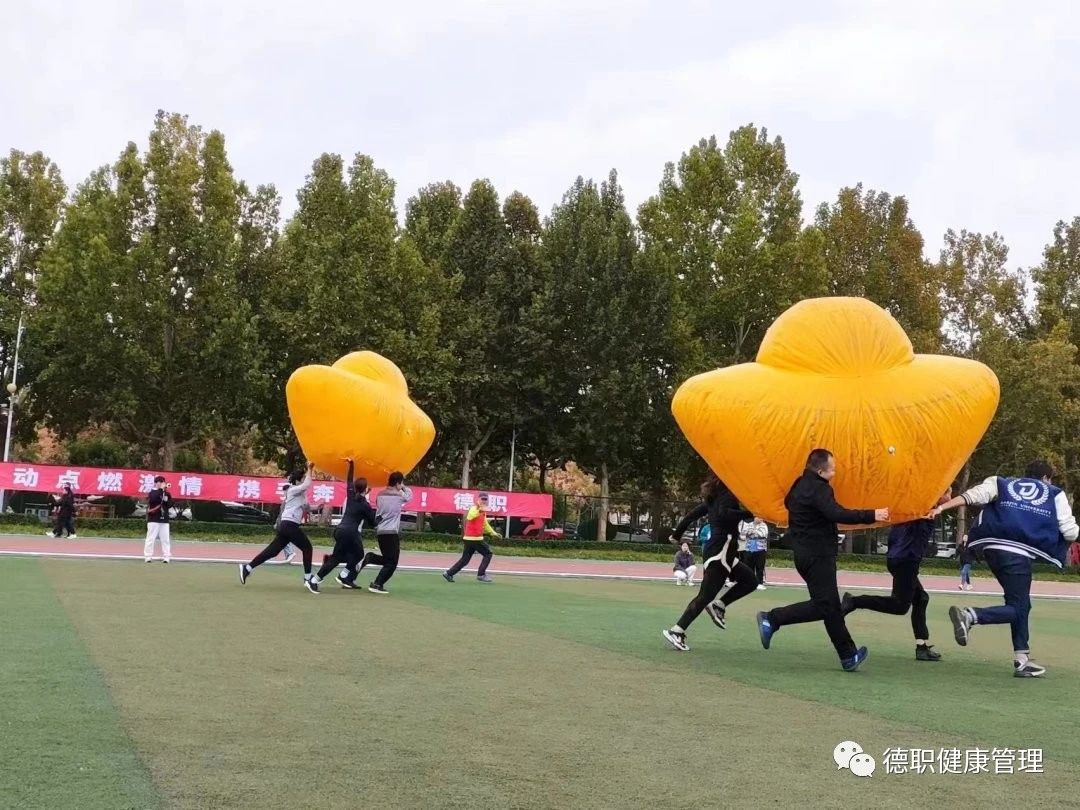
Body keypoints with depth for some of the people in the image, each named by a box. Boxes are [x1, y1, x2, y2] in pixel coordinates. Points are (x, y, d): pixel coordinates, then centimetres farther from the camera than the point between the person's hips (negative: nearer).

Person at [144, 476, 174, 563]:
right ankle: (148, 556, -1)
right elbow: (154, 499, -22)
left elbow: (170, 504, 8)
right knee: (151, 538, -4)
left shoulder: (167, 494, 13)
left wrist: (166, 500, -11)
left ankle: (166, 557, 3)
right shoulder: (152, 492, 0)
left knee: (165, 539, 2)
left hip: (164, 520, 4)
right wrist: (161, 489, -19)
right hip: (153, 519, -4)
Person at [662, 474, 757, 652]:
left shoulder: (715, 497, 14)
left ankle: (719, 606, 10)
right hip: (720, 552, -10)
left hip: (719, 552, 10)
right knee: (705, 596, -8)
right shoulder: (729, 495, -11)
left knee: (750, 580, 16)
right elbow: (723, 514, -31)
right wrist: (749, 513, -32)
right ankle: (676, 631, -9)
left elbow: (693, 514, 16)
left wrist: (677, 532, 23)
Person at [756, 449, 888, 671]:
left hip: (805, 552, 11)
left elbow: (788, 502, 30)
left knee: (831, 605, 10)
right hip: (817, 555, -11)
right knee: (824, 605, -10)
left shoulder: (800, 486, 15)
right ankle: (772, 619, -11)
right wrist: (871, 516, -26)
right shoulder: (818, 488, -16)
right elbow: (837, 514, -29)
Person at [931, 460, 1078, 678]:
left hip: (993, 547, 5)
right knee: (1017, 608, 1)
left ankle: (1021, 661, 22)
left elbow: (973, 495, 1)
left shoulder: (1002, 484, 19)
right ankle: (970, 615, -25)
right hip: (1019, 554, -5)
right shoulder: (1055, 495, 15)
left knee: (1021, 604, 19)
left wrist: (941, 507, -5)